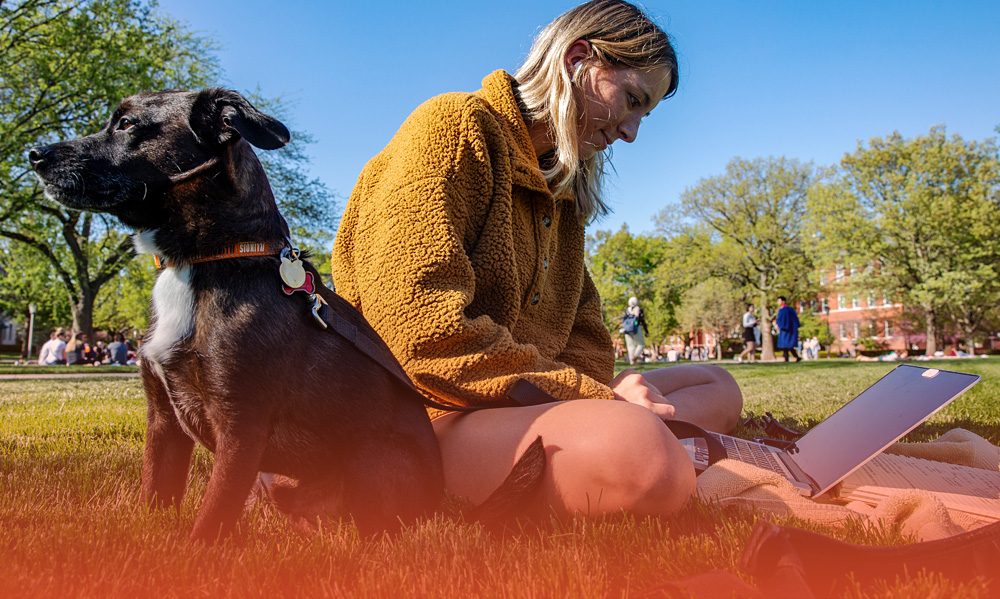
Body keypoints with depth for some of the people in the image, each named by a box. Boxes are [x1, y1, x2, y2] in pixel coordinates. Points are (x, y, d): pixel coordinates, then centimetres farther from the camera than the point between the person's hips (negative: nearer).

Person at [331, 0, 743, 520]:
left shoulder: (563, 194, 22)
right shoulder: (455, 129, -6)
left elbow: (585, 338, 15)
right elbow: (420, 332, -21)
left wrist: (609, 388, -10)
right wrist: (596, 399, -18)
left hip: (529, 408, 9)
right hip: (423, 422, -9)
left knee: (716, 387, 11)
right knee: (636, 449, -37)